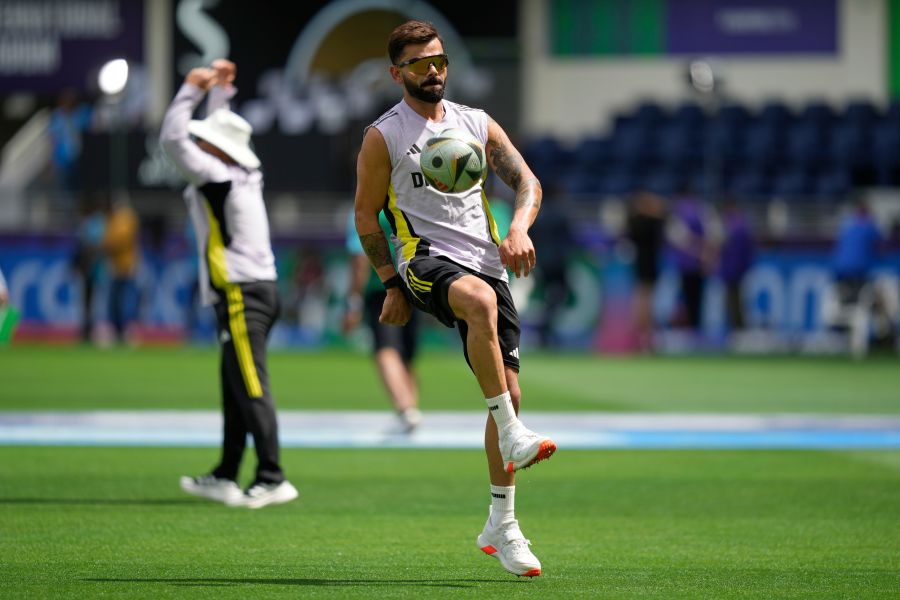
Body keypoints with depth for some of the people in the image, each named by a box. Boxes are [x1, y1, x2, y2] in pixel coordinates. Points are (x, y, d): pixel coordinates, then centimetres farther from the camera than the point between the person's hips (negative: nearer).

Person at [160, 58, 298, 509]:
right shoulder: (240, 173, 12)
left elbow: (172, 139, -14)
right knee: (235, 388, 12)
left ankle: (272, 479, -13)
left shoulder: (219, 179, -12)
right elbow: (220, 131, 32)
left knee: (251, 388, -11)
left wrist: (192, 89, -6)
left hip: (242, 297, -10)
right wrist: (220, 90, 29)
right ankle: (225, 478, 16)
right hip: (256, 289, 10)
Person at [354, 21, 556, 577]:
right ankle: (512, 434, -40)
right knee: (480, 299, -40)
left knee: (508, 391, -1)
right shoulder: (384, 136, 5)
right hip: (425, 259, -5)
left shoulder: (477, 123, 15)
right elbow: (366, 214, 7)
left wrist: (519, 229, -6)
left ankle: (501, 525, 10)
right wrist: (393, 285, 0)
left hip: (486, 263, 5)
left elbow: (528, 182, 15)